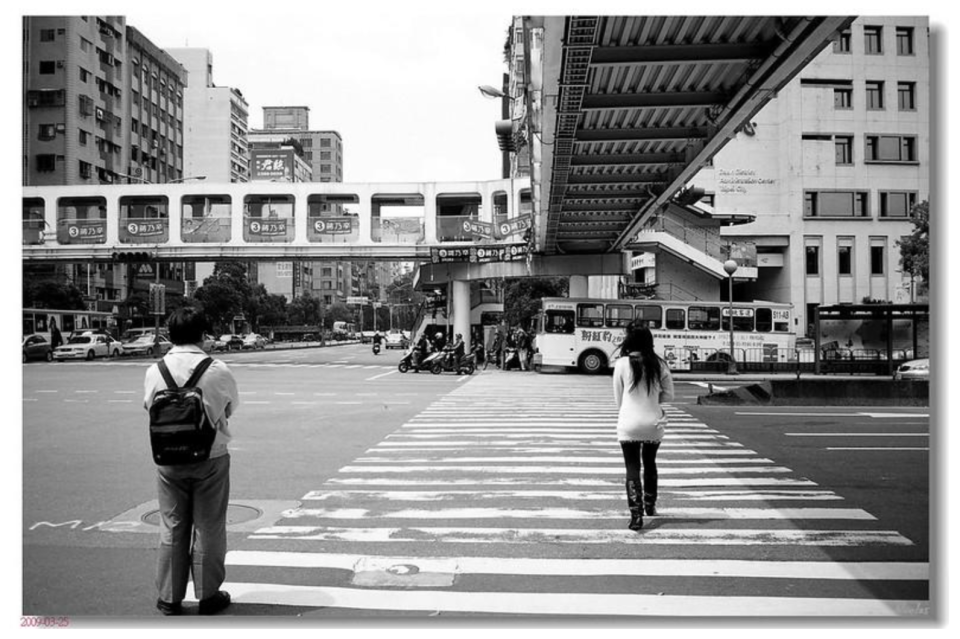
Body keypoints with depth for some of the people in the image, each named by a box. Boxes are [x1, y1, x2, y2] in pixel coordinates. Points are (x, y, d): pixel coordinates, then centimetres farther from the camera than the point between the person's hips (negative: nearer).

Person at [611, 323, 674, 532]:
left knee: (632, 468, 4)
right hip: (653, 424, 3)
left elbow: (618, 399, -1)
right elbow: (669, 395, 4)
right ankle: (650, 505, 38)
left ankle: (636, 515, -6)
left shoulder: (622, 364, -8)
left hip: (629, 424, -3)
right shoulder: (659, 364, -3)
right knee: (650, 464, 23)